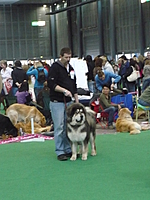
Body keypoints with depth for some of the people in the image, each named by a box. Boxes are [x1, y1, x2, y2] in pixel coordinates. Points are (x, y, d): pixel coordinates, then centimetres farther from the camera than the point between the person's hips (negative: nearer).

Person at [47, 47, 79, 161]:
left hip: (69, 102, 7)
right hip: (57, 102, -7)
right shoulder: (55, 68, -8)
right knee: (59, 128, -5)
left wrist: (77, 101, 17)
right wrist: (64, 90, -23)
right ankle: (60, 152, 0)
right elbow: (51, 84, -15)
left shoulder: (71, 68, 15)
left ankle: (68, 150, 16)